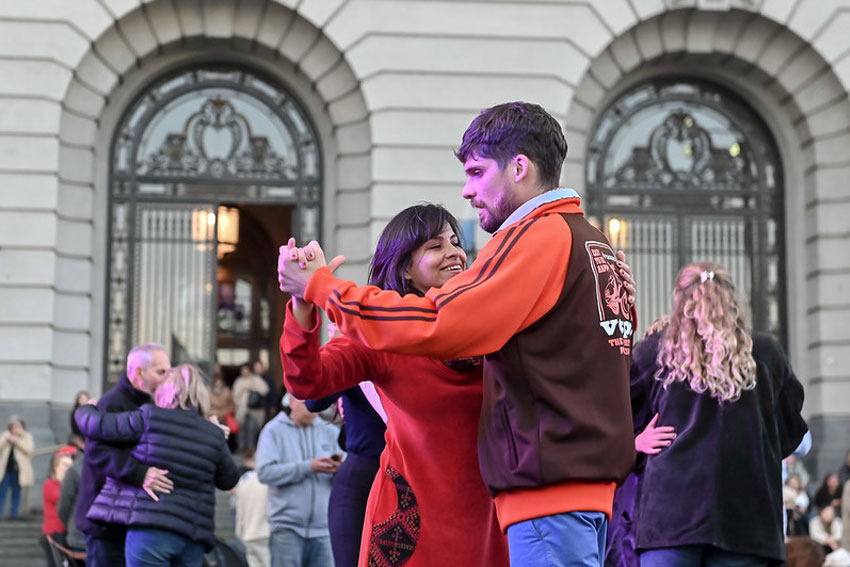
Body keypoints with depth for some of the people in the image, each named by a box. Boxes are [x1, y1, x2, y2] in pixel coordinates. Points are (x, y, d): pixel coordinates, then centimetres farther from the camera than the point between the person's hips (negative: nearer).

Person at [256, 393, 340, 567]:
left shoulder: (330, 432, 12)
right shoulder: (274, 430, 3)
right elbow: (265, 472, -11)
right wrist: (308, 467, -15)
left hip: (323, 527, 3)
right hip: (287, 527, -3)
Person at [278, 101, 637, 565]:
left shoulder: (539, 235, -10)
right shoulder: (594, 242, 20)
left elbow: (437, 326, -18)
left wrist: (321, 286, -9)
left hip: (552, 486, -10)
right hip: (591, 480, 10)